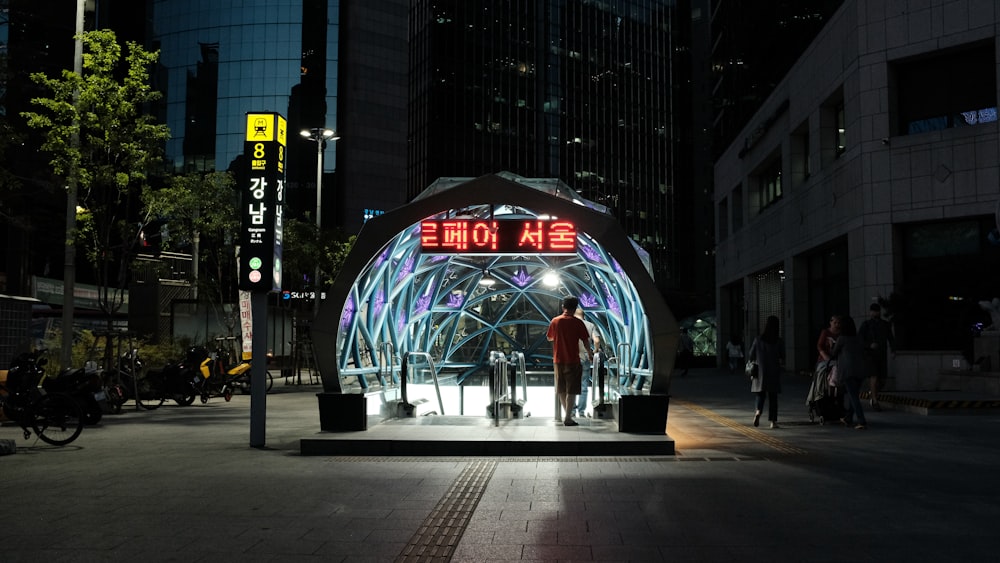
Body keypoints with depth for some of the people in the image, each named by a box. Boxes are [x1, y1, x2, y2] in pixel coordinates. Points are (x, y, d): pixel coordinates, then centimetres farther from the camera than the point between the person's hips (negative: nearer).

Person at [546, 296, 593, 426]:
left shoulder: (555, 321, 2)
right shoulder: (578, 323, -7)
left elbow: (549, 338, 14)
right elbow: (585, 341, -5)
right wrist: (589, 354, 11)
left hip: (558, 360, 4)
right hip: (572, 361, -3)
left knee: (561, 390, 16)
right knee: (571, 390, 0)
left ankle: (567, 414, 25)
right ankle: (568, 418, -3)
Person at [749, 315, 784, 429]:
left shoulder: (758, 340, -6)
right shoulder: (778, 341, -8)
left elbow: (751, 355, 0)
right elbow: (782, 357, 1)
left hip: (760, 372, 1)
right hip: (774, 372, -1)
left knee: (761, 394, 11)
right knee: (773, 397, 7)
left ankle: (758, 411, -16)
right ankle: (773, 421, 6)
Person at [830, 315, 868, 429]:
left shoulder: (841, 339, 1)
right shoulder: (858, 340, 16)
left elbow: (833, 354, 13)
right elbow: (862, 355, 21)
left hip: (847, 371, -6)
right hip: (860, 371, 6)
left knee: (854, 397, -9)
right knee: (853, 395, 17)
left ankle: (862, 422, -18)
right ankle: (848, 419, 27)